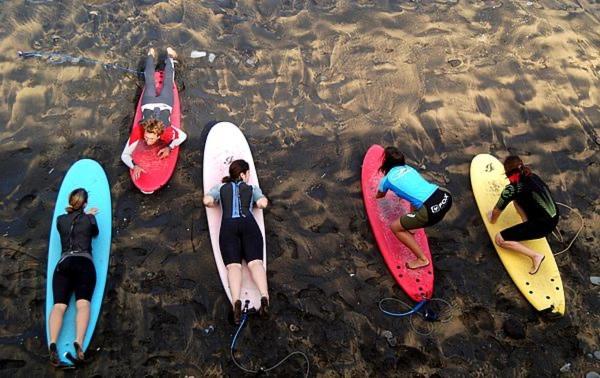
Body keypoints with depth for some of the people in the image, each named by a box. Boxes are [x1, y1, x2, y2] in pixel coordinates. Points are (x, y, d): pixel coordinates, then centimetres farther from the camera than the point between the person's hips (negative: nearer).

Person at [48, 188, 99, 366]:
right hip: (84, 263, -2)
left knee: (59, 305, -11)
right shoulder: (89, 219, 7)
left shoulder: (60, 220, 14)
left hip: (63, 264, 2)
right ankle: (79, 342, -40)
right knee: (83, 304, -17)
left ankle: (53, 343, -35)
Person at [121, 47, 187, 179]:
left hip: (164, 104, 0)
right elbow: (125, 155, -36)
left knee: (167, 82, 30)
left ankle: (169, 55, 54)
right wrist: (134, 166, -54)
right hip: (149, 103, 0)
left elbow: (183, 136, -22)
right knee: (149, 81, 32)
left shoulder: (167, 132, -43)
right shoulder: (138, 130, -43)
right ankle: (151, 55, 58)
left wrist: (169, 147, -34)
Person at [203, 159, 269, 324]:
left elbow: (207, 201, 8)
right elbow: (263, 203, 6)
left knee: (233, 265, -13)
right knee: (255, 262, -13)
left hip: (228, 225, 1)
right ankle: (264, 296, -37)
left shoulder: (220, 187, 23)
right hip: (248, 223, 0)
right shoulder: (252, 188, 22)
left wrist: (217, 204, 29)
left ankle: (236, 300, -37)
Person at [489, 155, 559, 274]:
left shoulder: (512, 189, -16)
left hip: (542, 226, -8)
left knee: (500, 239, -4)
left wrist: (492, 219, 21)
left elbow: (497, 211, -2)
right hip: (554, 217, 8)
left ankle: (536, 255, -6)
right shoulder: (532, 176, 6)